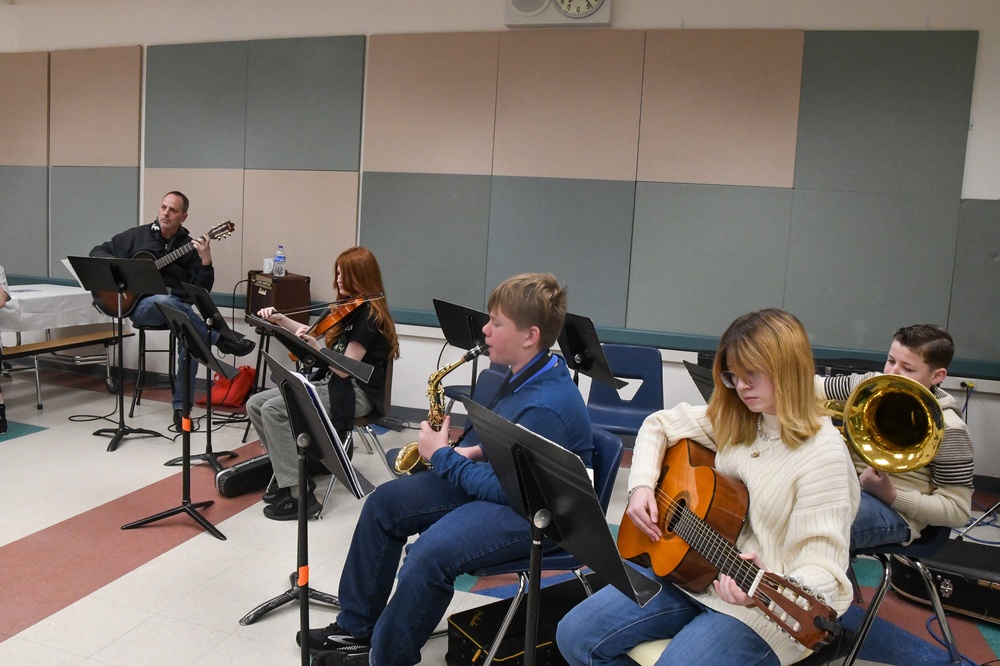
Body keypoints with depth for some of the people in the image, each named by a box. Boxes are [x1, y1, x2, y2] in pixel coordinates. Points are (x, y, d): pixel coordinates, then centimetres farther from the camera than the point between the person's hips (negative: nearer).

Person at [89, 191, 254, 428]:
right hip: (141, 305, -1)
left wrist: (206, 261, -17)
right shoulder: (136, 235, 10)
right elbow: (98, 252, 15)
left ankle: (181, 407, -19)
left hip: (179, 306, 1)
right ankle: (221, 340, -32)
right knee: (165, 301, -39)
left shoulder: (190, 246, 9)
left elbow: (201, 290, 0)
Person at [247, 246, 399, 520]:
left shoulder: (368, 315, -16)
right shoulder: (347, 307, 11)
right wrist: (280, 319, 13)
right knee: (255, 404, -1)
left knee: (273, 410, -23)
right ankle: (292, 472, 5)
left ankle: (299, 495, -18)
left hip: (355, 393, -9)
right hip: (330, 383, 9)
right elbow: (319, 334, 24)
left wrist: (315, 347, -34)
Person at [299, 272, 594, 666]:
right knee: (385, 503, 4)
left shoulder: (547, 404, -28)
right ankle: (355, 627, 16)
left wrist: (442, 457, -16)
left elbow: (506, 487, -26)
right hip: (500, 477, 10)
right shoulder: (524, 374, 2)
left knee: (432, 551, -32)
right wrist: (474, 450, 0)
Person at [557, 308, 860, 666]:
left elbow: (823, 566, -23)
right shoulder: (732, 418, 3)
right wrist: (641, 486, -2)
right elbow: (659, 424, 14)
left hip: (763, 607, -6)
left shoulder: (823, 454, -18)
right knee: (575, 635, -3)